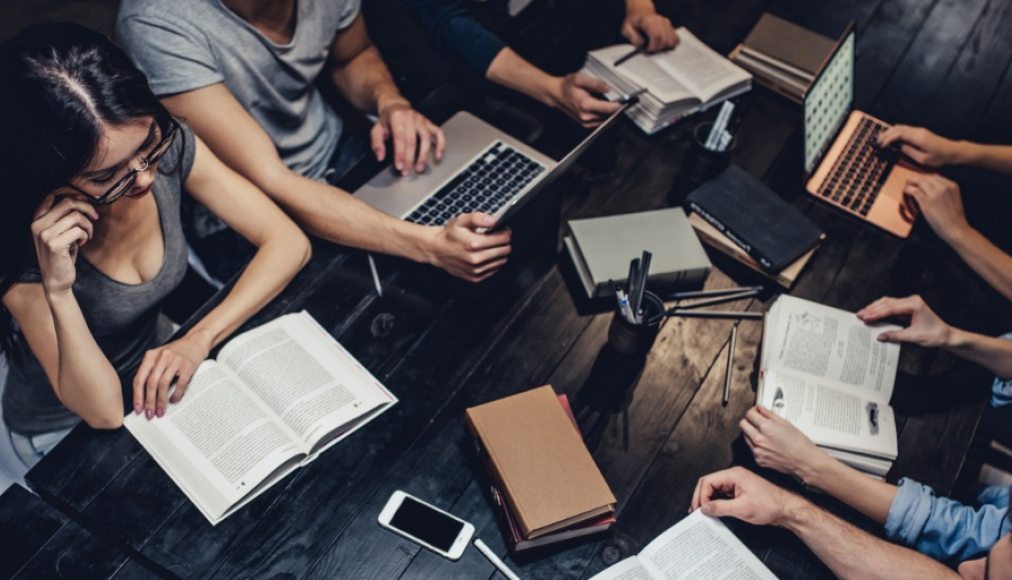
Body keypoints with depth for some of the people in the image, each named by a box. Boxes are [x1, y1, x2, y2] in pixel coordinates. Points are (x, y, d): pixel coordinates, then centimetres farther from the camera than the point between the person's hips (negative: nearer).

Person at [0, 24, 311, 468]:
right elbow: (103, 411, -26)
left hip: (158, 367, 4)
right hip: (67, 429, -4)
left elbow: (287, 243, -17)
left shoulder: (169, 144, -21)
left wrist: (198, 339, -25)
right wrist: (58, 291, -39)